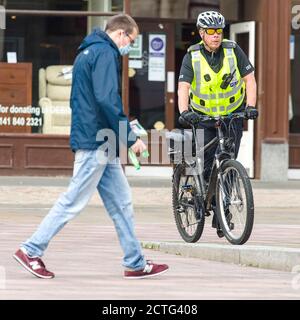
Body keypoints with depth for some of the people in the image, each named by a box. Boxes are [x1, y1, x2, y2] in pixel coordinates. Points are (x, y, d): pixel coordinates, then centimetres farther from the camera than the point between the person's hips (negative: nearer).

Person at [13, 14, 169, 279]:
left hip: (101, 144, 10)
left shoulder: (87, 53, 20)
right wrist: (130, 137, -17)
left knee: (121, 203, 9)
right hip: (97, 141, -10)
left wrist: (123, 130, 22)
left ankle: (136, 263, 10)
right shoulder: (105, 53, -12)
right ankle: (31, 250, 0)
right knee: (74, 201, -5)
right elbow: (107, 99, -22)